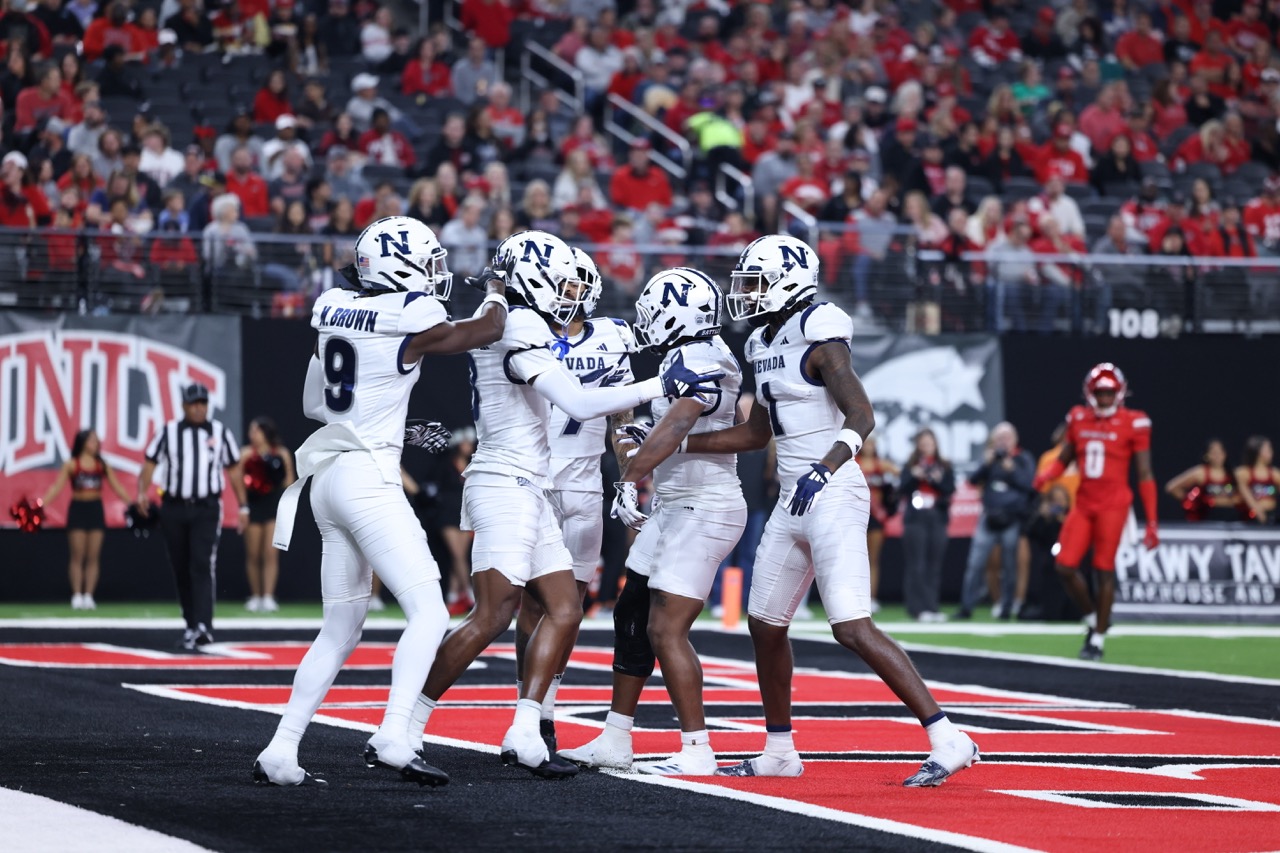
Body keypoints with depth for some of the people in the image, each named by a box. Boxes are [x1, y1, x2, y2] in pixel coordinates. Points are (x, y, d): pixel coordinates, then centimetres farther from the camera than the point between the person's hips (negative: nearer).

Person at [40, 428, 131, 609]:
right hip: (78, 509, -2)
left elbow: (117, 487, 9)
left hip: (95, 509, 2)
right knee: (77, 556, -2)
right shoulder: (71, 465, -1)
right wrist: (41, 504, -17)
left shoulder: (102, 465, 7)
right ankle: (77, 596, 1)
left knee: (93, 557, 1)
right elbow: (57, 487, -5)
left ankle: (88, 596, 3)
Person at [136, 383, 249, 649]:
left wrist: (242, 506, 10)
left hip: (207, 509, -2)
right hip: (173, 509, 2)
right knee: (181, 568, 6)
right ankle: (191, 624, 19)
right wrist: (142, 493, -16)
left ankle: (203, 626, -24)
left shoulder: (221, 432, 6)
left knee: (202, 565, -15)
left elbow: (234, 470, 12)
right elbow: (150, 463, 1)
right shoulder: (168, 432, 5)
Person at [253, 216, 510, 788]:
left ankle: (280, 752, 13)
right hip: (367, 478, -8)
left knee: (340, 630, 15)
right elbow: (485, 332, 6)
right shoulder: (407, 318, -12)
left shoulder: (333, 308, 9)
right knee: (428, 612, -9)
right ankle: (392, 739, -22)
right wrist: (495, 292, 27)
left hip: (327, 478, 8)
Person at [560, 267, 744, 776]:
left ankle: (696, 751, -7)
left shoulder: (696, 361, -18)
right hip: (678, 506, 11)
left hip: (702, 510, -11)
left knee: (666, 630, -11)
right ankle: (614, 741, 22)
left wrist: (631, 477, -41)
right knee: (632, 617, 15)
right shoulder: (690, 358, 13)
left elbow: (675, 426, -34)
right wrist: (648, 441, 29)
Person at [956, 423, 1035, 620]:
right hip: (989, 517, 2)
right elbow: (974, 480, 3)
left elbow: (1029, 484, -7)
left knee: (1009, 566, 2)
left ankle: (1006, 608, 11)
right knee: (975, 564, -3)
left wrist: (1011, 469, -16)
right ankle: (966, 607, 1)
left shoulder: (1024, 459, 4)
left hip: (1012, 520, -2)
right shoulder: (990, 457, 12)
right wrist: (986, 464, -11)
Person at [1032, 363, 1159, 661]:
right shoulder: (1079, 419, 7)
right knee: (1065, 567, -3)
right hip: (1083, 503, 4)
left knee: (1104, 570, -3)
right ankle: (1093, 618, 20)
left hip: (1112, 505, -4)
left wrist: (1151, 522, -5)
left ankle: (1098, 639, 8)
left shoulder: (1133, 424, -5)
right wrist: (1045, 476, -7)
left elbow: (1145, 476, -3)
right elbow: (1063, 460, 17)